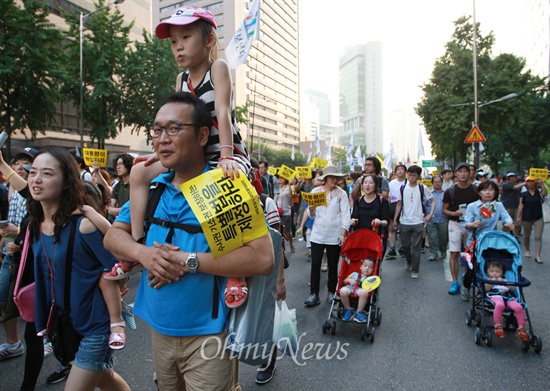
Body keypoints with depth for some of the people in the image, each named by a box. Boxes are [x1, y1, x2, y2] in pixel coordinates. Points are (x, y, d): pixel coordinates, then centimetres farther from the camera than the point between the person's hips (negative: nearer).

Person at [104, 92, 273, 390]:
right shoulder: (151, 187, 2)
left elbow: (263, 259, -24)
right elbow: (113, 236, 7)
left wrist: (189, 261, -25)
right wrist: (142, 252, -15)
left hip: (208, 335, -6)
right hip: (158, 329, 6)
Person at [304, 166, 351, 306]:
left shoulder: (341, 193, -2)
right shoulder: (315, 191, 2)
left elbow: (345, 215, -4)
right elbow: (311, 215, 6)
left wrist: (343, 234, -13)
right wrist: (311, 209, -17)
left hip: (334, 235, -1)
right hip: (318, 234, 1)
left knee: (333, 265, 9)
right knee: (315, 264, 0)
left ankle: (331, 292, 24)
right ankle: (314, 294, 7)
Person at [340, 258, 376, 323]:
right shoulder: (355, 274, 29)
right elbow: (344, 281, 26)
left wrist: (369, 290, -16)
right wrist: (350, 280, 4)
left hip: (360, 289, -1)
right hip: (349, 287, 1)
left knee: (364, 293, -39)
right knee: (343, 291, -36)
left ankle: (358, 312, -18)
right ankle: (348, 310, -9)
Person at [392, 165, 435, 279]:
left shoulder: (423, 188, -3)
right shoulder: (403, 188, 2)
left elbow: (433, 200, 6)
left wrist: (430, 214, -6)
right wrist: (395, 219, 8)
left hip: (418, 222, -2)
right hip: (404, 222, 2)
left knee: (416, 247, 1)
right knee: (405, 245, 11)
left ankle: (415, 270, 12)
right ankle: (408, 261, 40)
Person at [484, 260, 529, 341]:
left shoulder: (504, 280, 35)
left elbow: (513, 289, 19)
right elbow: (486, 288, 4)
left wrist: (504, 283, 7)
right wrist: (492, 282, 0)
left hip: (508, 297, 4)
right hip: (495, 296, -4)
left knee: (518, 307, -26)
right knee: (500, 305, -41)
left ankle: (521, 328, -10)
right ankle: (498, 325, -26)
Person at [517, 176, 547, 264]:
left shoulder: (539, 192, 1)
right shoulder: (523, 194, 2)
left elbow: (545, 193, -22)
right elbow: (521, 206, 1)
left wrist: (541, 183, -25)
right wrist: (518, 217, -3)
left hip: (538, 218, -1)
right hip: (527, 218, 1)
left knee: (538, 237, -7)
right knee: (526, 236, 14)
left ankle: (537, 255, -9)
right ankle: (527, 250, 34)